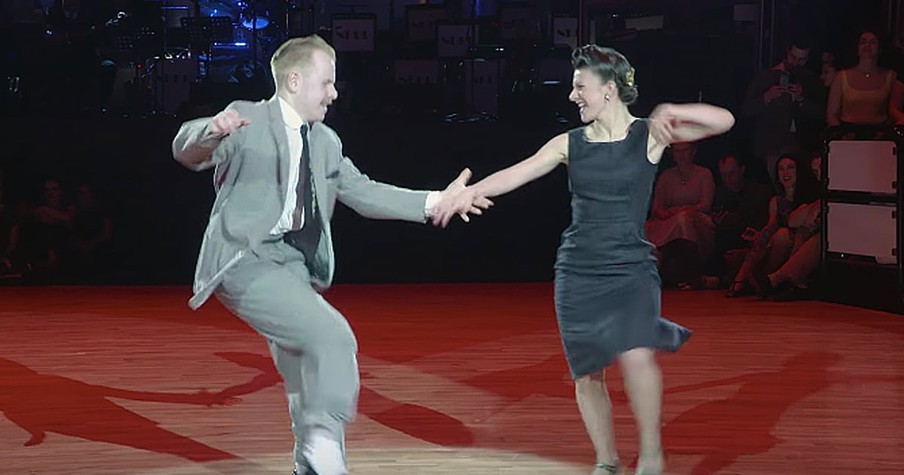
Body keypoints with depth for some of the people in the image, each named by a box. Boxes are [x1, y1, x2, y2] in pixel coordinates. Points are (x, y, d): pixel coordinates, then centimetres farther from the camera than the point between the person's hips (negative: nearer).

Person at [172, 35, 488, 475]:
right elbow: (186, 150, -17)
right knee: (333, 337, -23)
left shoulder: (325, 142, 18)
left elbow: (364, 193, 18)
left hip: (293, 268, 8)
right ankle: (323, 439, -15)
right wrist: (212, 131, -42)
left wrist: (434, 202, 8)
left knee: (311, 385, 12)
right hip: (245, 262, -8)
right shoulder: (247, 121, -5)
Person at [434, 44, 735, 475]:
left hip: (631, 268, -3)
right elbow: (518, 173, -8)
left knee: (635, 356, -24)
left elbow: (723, 121, -10)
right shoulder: (569, 144, 3)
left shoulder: (650, 135, -4)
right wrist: (470, 192, -22)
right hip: (577, 272, 3)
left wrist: (672, 112, -25)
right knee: (586, 374, 4)